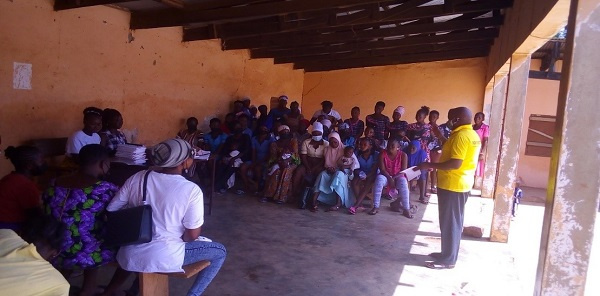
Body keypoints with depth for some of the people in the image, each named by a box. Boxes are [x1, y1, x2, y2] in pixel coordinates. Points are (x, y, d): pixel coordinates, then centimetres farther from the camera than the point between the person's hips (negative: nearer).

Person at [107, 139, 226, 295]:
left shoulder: (137, 178, -3)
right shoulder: (191, 190, -15)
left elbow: (110, 211, 5)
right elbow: (193, 235, -12)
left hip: (128, 257, 6)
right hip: (163, 259, -5)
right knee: (220, 252, 13)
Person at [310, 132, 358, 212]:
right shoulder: (327, 149, 12)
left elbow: (356, 164, -6)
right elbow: (325, 163, 9)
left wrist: (345, 166, -24)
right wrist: (328, 168, -15)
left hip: (341, 172, -3)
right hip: (330, 171, 3)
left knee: (338, 175, -38)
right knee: (322, 175, -31)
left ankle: (338, 204, -48)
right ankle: (314, 203, -43)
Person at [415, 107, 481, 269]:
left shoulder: (461, 135, -20)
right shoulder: (473, 135, 12)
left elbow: (455, 163, -26)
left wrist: (430, 165, -21)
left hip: (452, 185, -10)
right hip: (462, 184, 10)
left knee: (449, 222, -2)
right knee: (454, 222, 17)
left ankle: (448, 260, 7)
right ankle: (448, 254, 27)